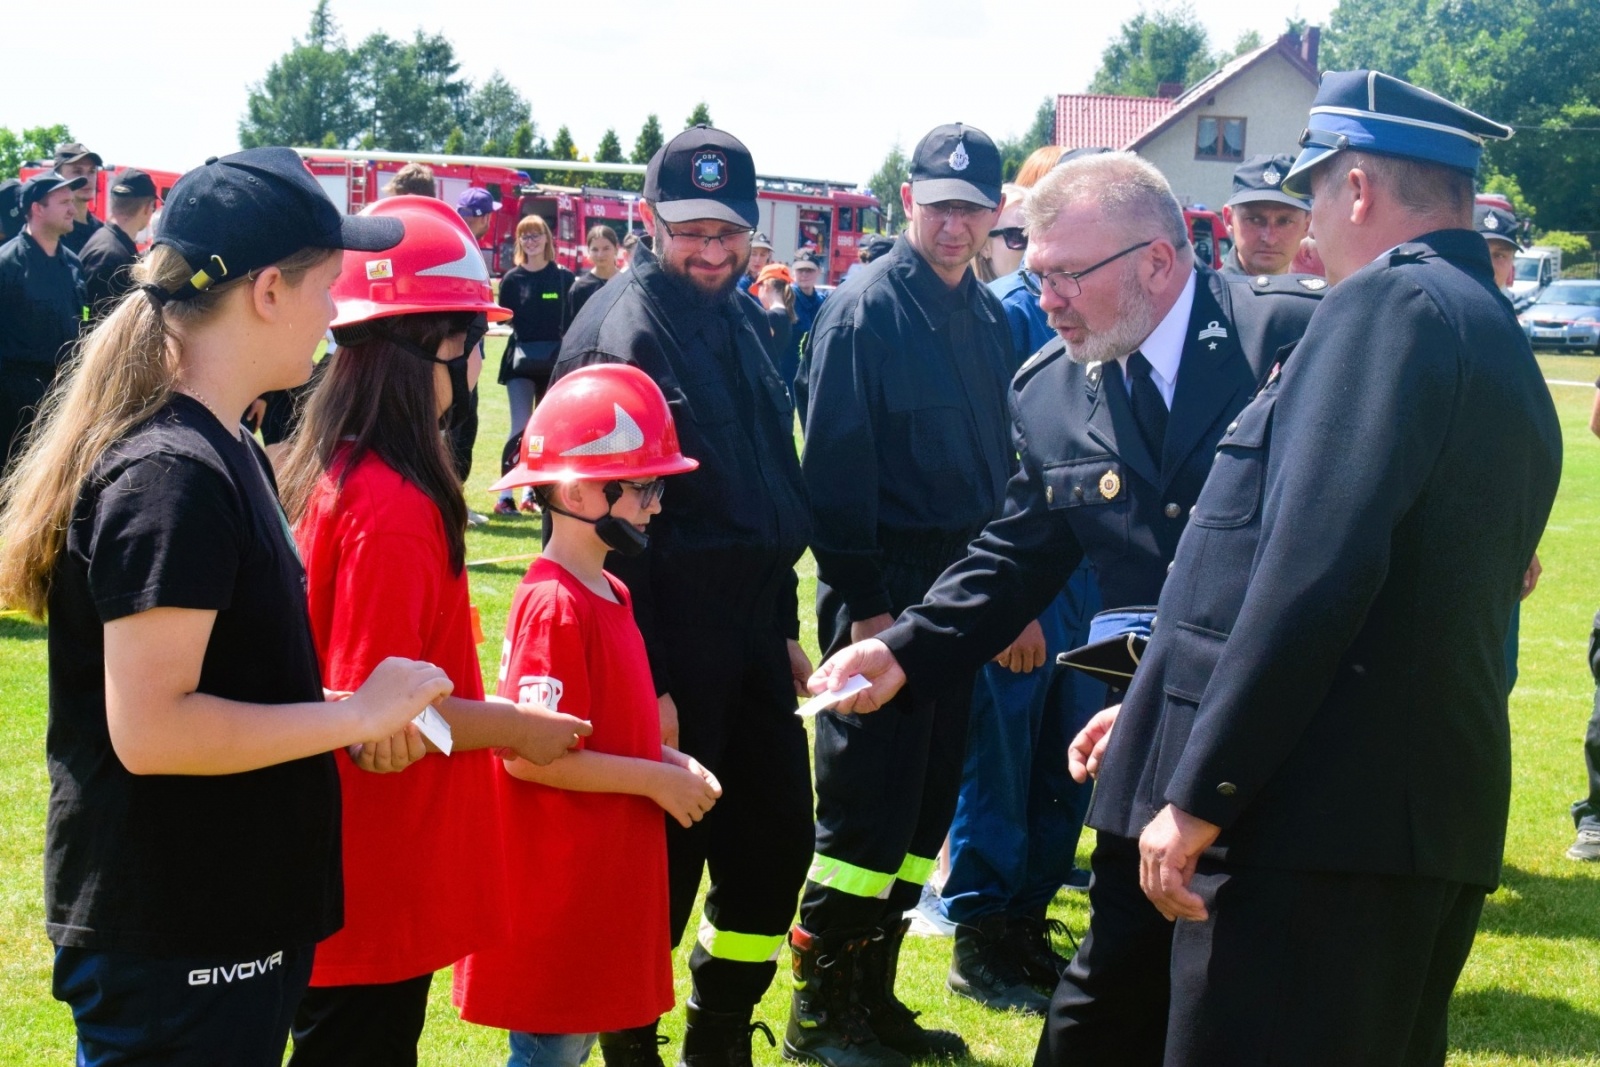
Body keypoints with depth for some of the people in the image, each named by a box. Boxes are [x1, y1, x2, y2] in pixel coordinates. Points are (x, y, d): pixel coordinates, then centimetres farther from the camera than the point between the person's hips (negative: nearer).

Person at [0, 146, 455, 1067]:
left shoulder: (222, 449, 10)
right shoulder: (172, 477, -21)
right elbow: (149, 728, -26)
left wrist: (355, 712, 3)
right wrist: (356, 713, -18)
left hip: (230, 918, 10)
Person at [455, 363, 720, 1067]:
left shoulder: (610, 594, 10)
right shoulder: (555, 606, -20)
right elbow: (528, 756, -24)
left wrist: (668, 759, 2)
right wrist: (655, 780, -17)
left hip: (605, 873, 9)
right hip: (556, 878, -9)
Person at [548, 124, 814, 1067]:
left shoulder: (741, 317, 12)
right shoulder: (624, 330, -14)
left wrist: (785, 624, 17)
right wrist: (645, 680, -20)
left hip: (752, 626, 8)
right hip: (671, 637, -8)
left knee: (776, 844, 14)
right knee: (664, 858, 1)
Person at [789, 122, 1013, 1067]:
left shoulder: (990, 316, 11)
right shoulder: (863, 312, -10)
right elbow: (836, 467, -13)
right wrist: (862, 603, -16)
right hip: (885, 592, -7)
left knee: (925, 810, 12)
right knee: (866, 810, -4)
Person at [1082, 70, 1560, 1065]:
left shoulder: (1389, 303, -10)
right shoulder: (1505, 346, 20)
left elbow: (1313, 570, -21)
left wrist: (1198, 790, -18)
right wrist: (1170, 716, 25)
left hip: (1317, 819, -10)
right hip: (1439, 822, 10)